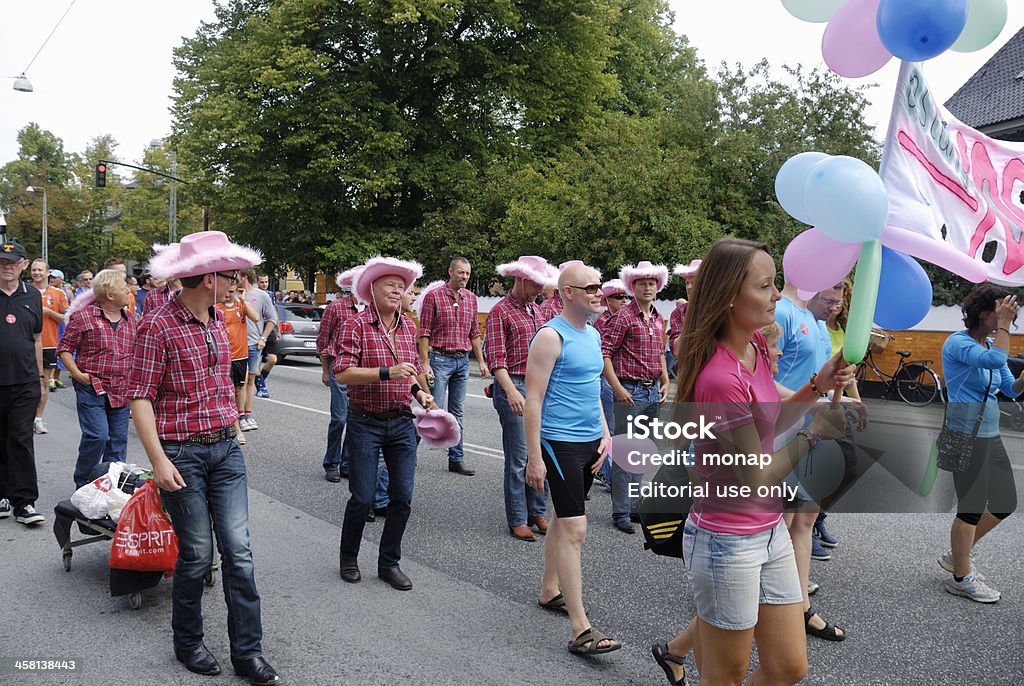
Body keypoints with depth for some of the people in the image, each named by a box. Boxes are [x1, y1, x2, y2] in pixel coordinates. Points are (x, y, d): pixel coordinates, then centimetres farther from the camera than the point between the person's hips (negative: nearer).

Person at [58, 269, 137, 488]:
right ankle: (83, 484, 6)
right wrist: (77, 374, -11)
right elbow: (64, 349, -1)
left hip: (122, 391, 5)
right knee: (97, 436, -13)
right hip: (92, 388, -5)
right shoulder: (83, 316, -5)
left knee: (118, 440, 8)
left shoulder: (130, 318, 11)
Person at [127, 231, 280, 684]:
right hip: (183, 454, -6)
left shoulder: (217, 320, 9)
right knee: (197, 554, 4)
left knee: (238, 550, 3)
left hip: (226, 449, 6)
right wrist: (159, 460, -19)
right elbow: (140, 398, -14)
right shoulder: (158, 326, -13)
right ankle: (188, 643, 27)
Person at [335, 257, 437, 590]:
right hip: (365, 422, -5)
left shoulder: (408, 326, 8)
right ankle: (348, 558, 27)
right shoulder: (356, 325, -10)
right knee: (362, 497, 1)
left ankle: (389, 562, 24)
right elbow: (342, 373, -19)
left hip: (402, 422, 5)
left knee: (402, 497, 6)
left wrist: (420, 392, 6)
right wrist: (388, 372, -27)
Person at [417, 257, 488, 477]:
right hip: (440, 359, -5)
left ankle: (457, 460, 15)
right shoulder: (433, 295, -6)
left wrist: (481, 361, 10)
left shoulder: (471, 298, 10)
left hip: (463, 361, 5)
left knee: (457, 412, 10)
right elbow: (424, 333, -8)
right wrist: (425, 363, -14)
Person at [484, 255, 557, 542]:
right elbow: (495, 358, -14)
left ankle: (537, 512, 22)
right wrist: (511, 391, -26)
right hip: (514, 387, -7)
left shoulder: (535, 311, 16)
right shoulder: (500, 311, -6)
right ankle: (517, 520, 9)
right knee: (518, 458, -1)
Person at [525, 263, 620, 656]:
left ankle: (549, 591, 35)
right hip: (560, 443, -8)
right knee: (574, 529, -9)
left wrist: (605, 434, 14)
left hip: (590, 442, 8)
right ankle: (580, 629, -6)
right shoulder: (552, 337, -14)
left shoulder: (593, 335, 12)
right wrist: (534, 458, -18)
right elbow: (533, 400, -16)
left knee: (563, 519, 19)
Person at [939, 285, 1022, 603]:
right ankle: (961, 578, 15)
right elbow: (996, 360, -32)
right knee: (972, 506, -1)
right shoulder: (958, 343, -15)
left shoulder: (990, 343, 11)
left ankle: (957, 555, 30)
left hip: (990, 434, 9)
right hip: (967, 435, -9)